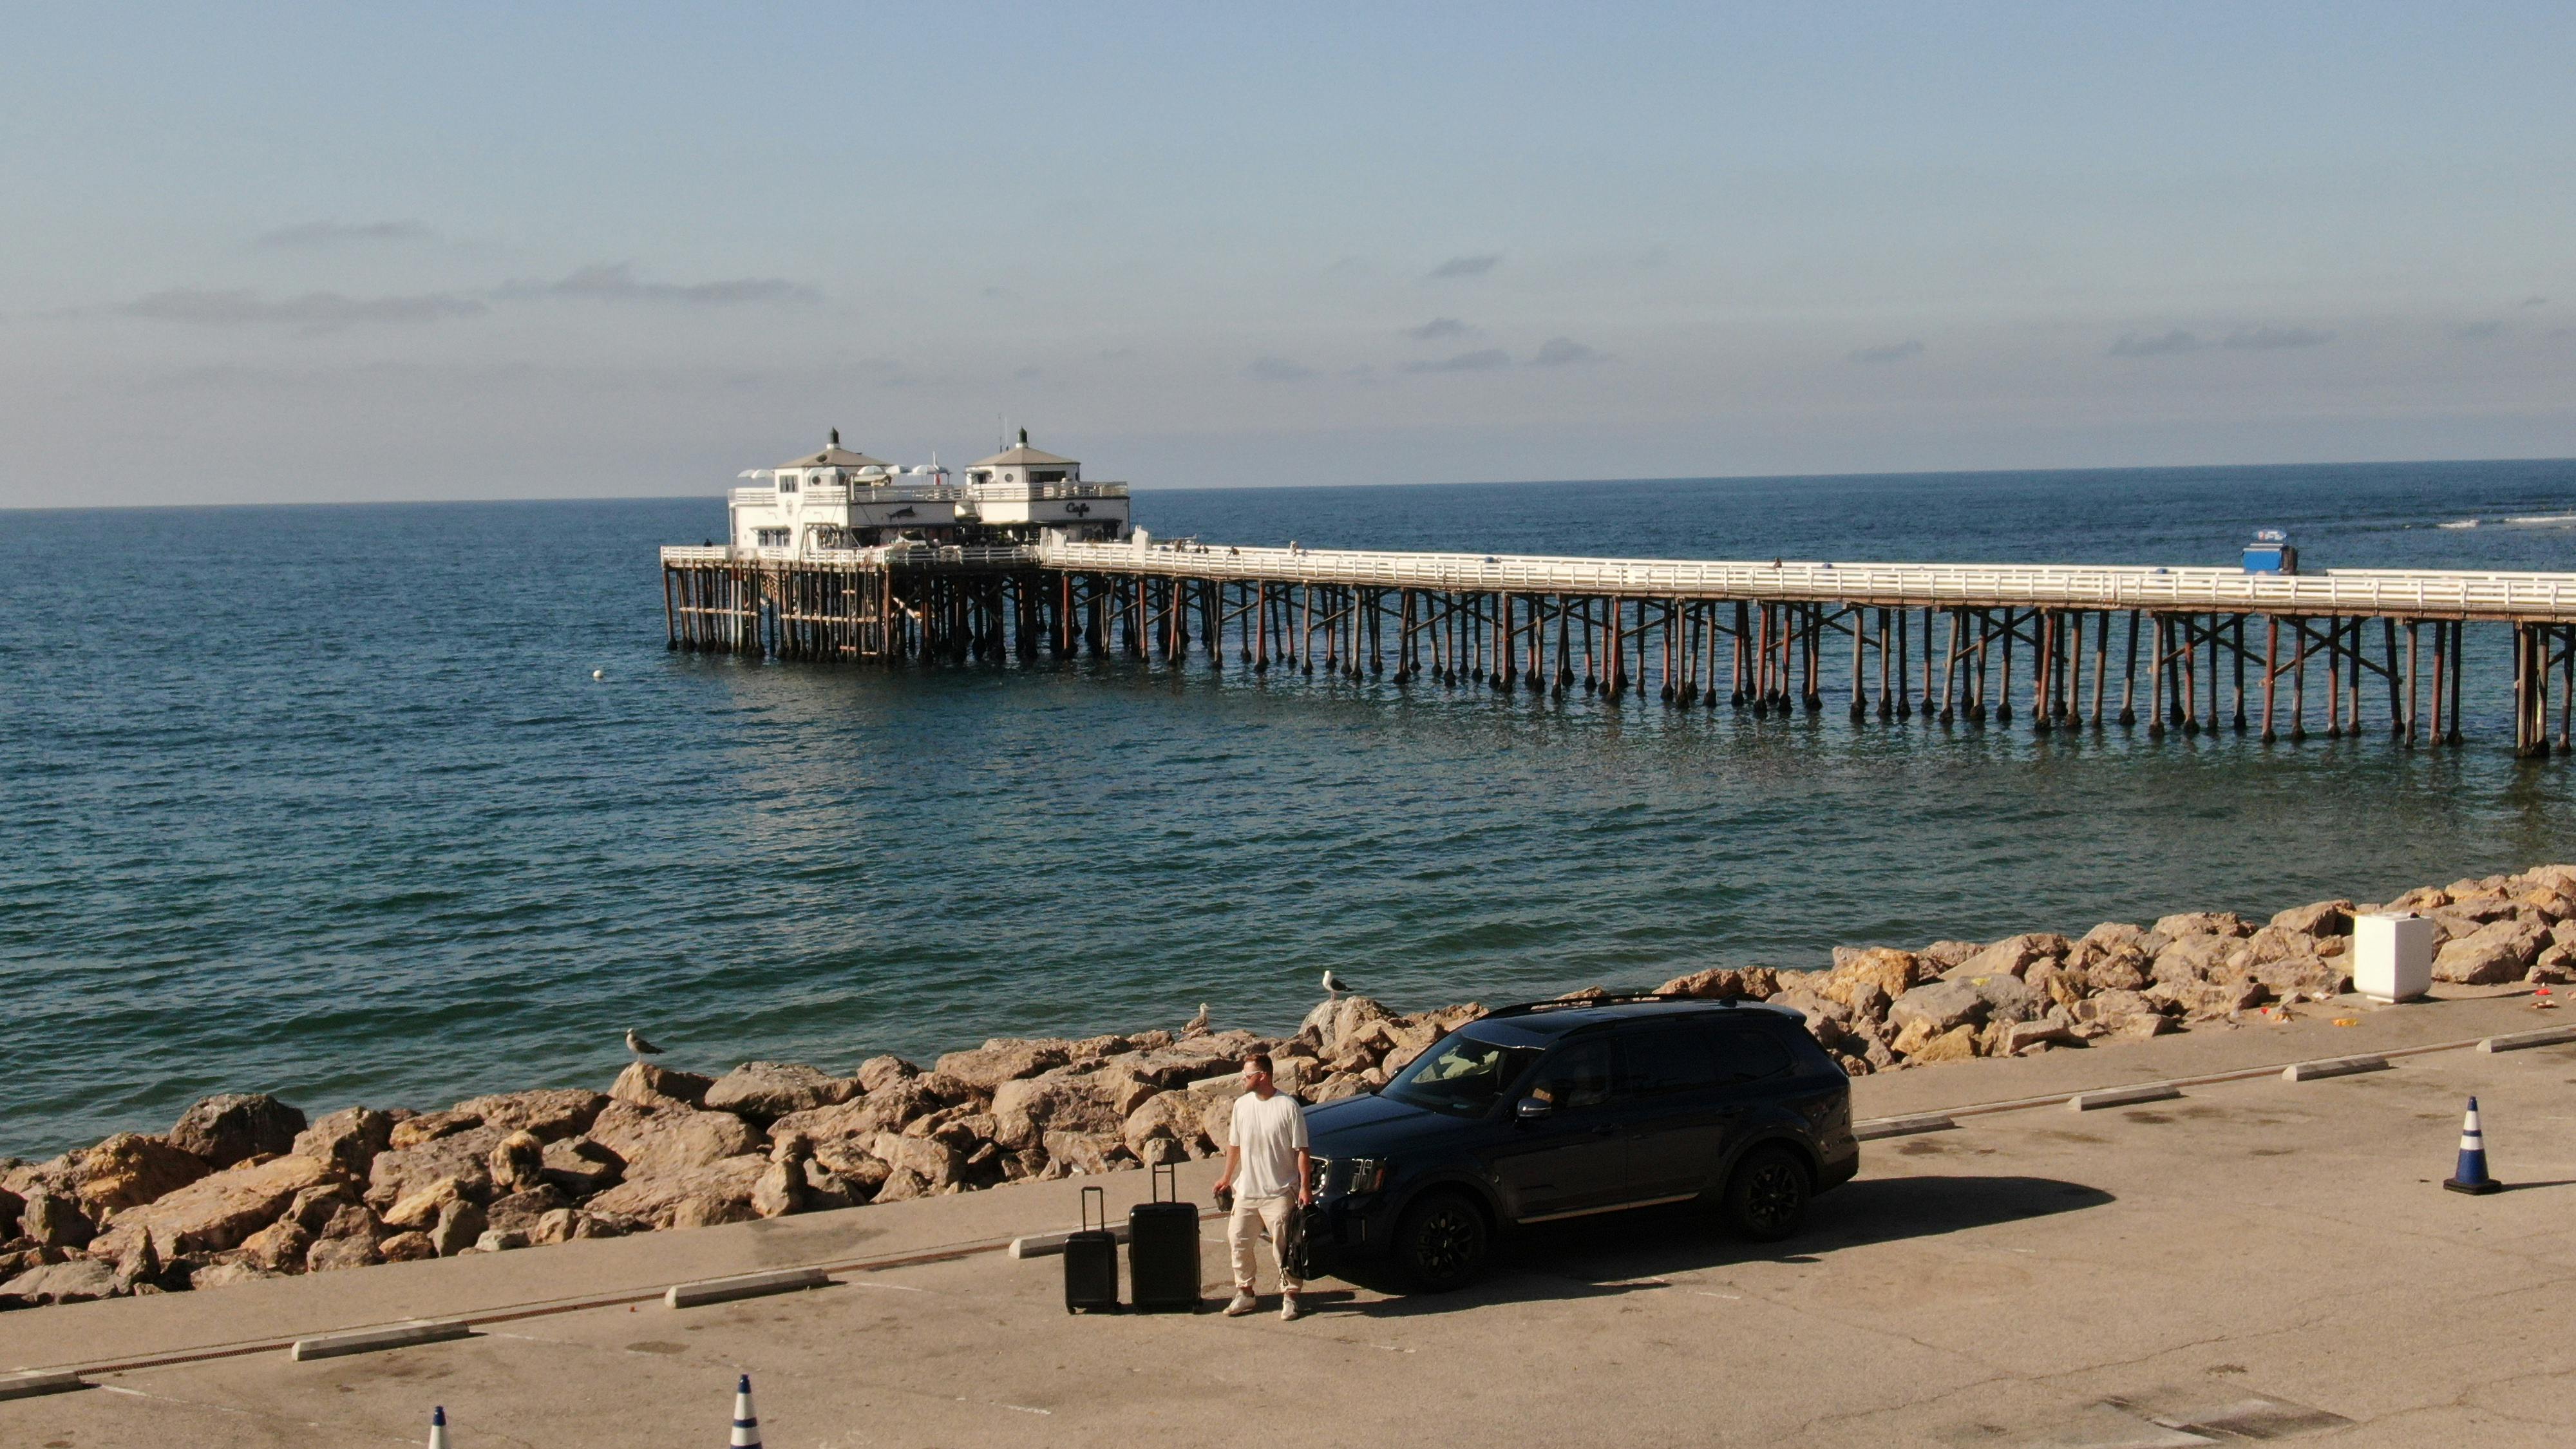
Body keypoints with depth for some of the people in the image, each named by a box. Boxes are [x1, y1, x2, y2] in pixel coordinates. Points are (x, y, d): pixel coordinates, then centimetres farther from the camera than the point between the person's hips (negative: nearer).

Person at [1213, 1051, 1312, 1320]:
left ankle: (1289, 1297, 10)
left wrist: (1305, 1187, -14)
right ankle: (1244, 1293, 22)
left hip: (1279, 1193, -6)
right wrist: (1227, 1178, 19)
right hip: (1246, 1191, 6)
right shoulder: (1242, 1105, 5)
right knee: (1238, 1242, 9)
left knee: (1284, 1247, 0)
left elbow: (1302, 1151, -10)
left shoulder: (1288, 1107, -12)